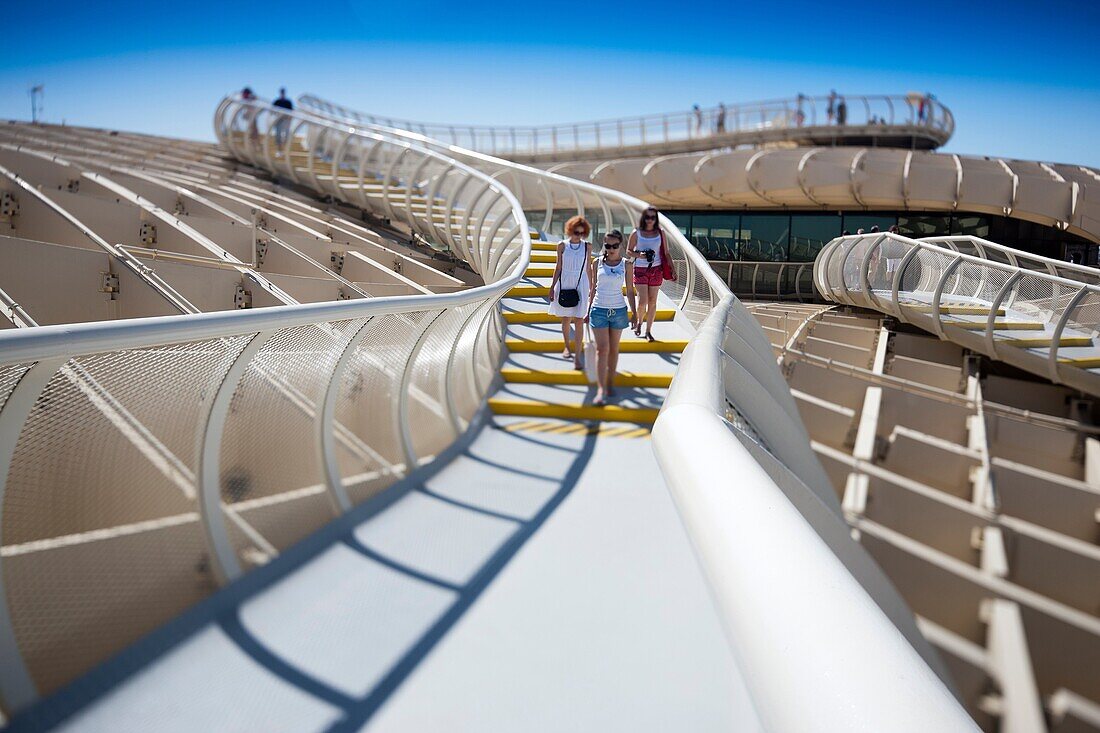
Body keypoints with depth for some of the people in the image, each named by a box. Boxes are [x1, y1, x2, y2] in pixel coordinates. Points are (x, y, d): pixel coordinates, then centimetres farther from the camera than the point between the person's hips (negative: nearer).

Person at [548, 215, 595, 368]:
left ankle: (577, 357, -7)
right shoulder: (562, 245, 0)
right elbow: (558, 267, 5)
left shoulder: (586, 246, 2)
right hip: (564, 285, 1)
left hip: (580, 286, -1)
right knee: (565, 319, 12)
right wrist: (552, 286, 2)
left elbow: (589, 268, 8)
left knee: (579, 321, -6)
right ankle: (567, 347, 33)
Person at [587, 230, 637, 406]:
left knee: (613, 349, 9)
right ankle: (600, 390, -15)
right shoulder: (598, 262, 3)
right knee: (602, 349, -9)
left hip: (619, 310, 1)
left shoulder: (626, 264, 1)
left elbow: (630, 290, 6)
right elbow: (593, 288, 10)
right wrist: (588, 310, 12)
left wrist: (634, 313, 4)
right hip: (599, 310, -1)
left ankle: (610, 383, 22)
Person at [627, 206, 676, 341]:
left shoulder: (660, 233, 5)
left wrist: (672, 269, 2)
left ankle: (648, 331, 14)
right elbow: (628, 252, 5)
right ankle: (639, 321, 20)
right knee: (642, 301, -11)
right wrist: (639, 255, -15)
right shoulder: (636, 233, -1)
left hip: (656, 270, 2)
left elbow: (666, 253, 9)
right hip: (640, 270, -2)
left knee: (652, 302, 3)